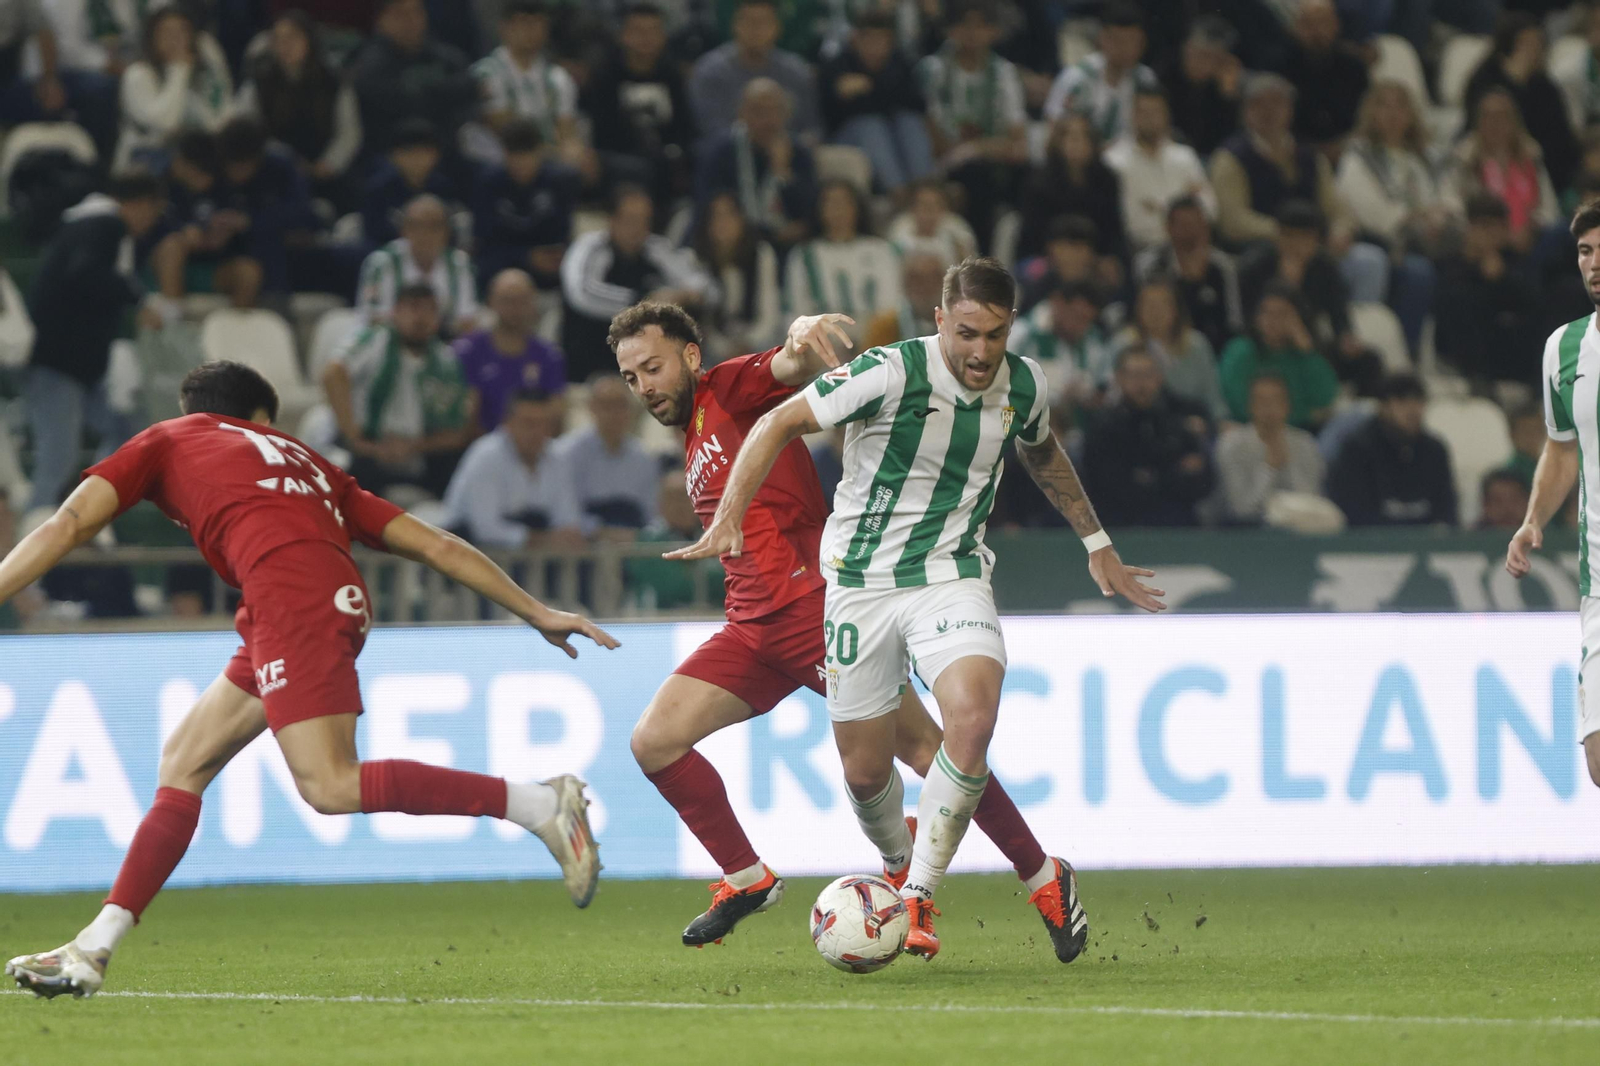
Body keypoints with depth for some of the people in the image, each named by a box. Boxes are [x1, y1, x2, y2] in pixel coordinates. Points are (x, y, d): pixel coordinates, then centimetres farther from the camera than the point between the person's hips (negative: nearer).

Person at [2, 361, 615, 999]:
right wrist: (538, 614, 28)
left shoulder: (165, 442, 24)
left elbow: (68, 525, 12)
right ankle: (93, 951, 8)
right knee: (182, 766, 12)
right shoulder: (308, 464, 34)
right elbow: (435, 545, 27)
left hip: (292, 595, -7)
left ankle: (540, 804, -21)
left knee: (331, 786, -17)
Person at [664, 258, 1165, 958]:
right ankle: (900, 863, 39)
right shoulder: (892, 373, -19)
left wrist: (1096, 544, 27)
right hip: (861, 579, -2)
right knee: (864, 771, 3)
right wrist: (729, 520, -26)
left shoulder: (1023, 386, -3)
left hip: (951, 576, 2)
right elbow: (779, 424, -15)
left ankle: (918, 898, -15)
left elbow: (1042, 454, 21)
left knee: (972, 717, -27)